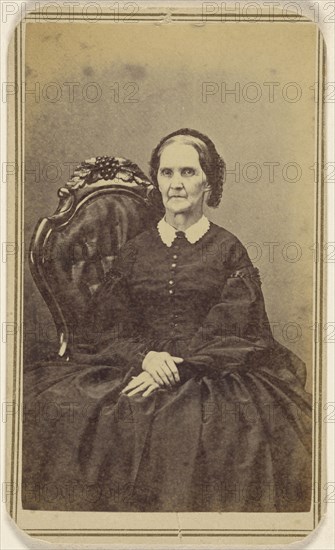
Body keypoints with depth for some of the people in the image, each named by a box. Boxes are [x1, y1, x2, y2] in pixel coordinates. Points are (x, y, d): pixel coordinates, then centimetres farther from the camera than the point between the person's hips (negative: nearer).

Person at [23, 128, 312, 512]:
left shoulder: (228, 249, 7)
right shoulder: (135, 250, 14)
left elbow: (229, 332, -3)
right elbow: (107, 326, 7)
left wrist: (175, 369, -16)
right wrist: (144, 357, -13)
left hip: (211, 374, -2)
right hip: (135, 366, 2)